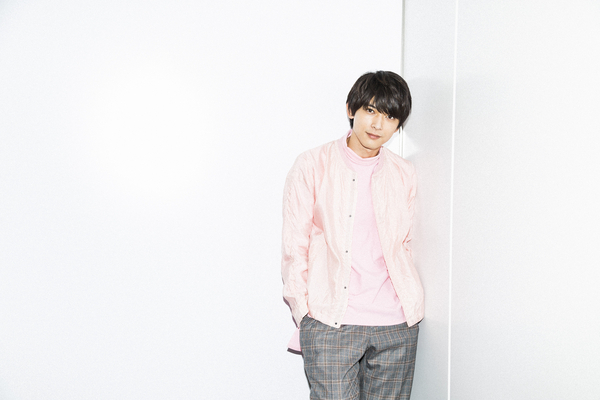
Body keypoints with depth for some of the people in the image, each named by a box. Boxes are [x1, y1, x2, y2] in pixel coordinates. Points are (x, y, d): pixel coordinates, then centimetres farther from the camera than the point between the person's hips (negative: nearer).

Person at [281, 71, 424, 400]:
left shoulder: (404, 175, 9)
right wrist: (305, 314, -2)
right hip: (330, 325, -3)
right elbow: (294, 248, 0)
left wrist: (408, 304, 8)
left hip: (396, 326, 3)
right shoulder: (312, 166, 0)